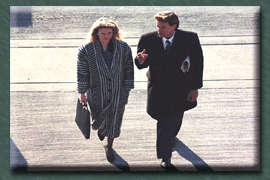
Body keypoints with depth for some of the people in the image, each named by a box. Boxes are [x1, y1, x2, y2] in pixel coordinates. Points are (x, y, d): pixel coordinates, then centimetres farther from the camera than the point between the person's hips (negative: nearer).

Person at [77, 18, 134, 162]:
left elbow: (129, 70, -1)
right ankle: (100, 128, 54)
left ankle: (109, 146, 37)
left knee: (114, 121, 12)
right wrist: (82, 93, -1)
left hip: (117, 94, 1)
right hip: (97, 94, -1)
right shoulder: (86, 50, -14)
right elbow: (82, 73, -6)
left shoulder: (123, 48, -11)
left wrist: (127, 90, 1)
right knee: (100, 119, 14)